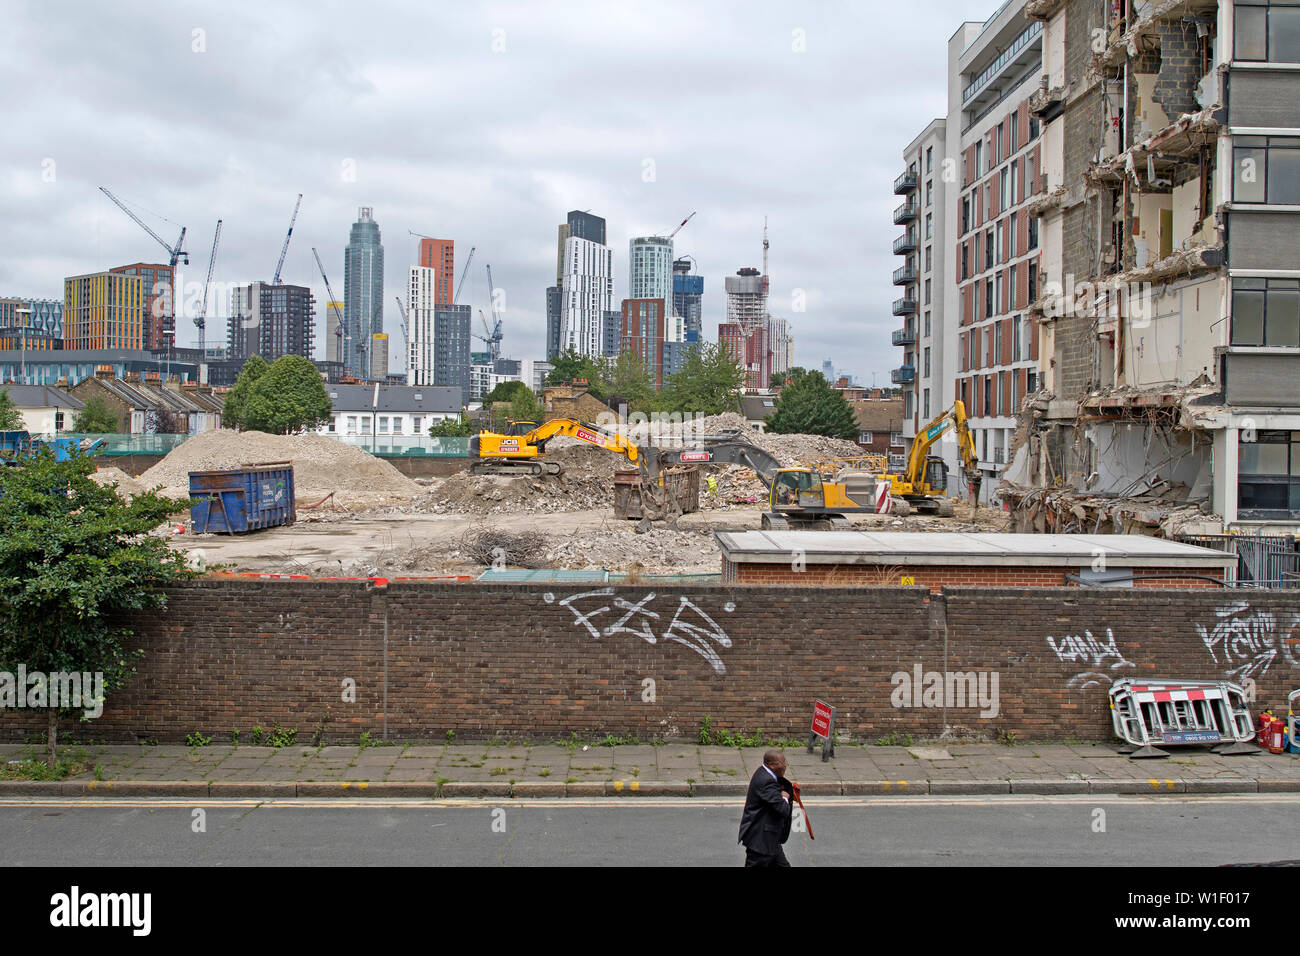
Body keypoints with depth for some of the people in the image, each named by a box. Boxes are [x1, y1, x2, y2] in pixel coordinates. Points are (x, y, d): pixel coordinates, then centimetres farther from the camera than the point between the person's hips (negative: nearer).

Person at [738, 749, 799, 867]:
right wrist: (785, 798, -8)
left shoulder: (763, 773, 6)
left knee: (782, 864, 16)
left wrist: (790, 786, 2)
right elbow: (783, 810, -29)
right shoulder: (766, 781, -26)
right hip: (759, 838, -11)